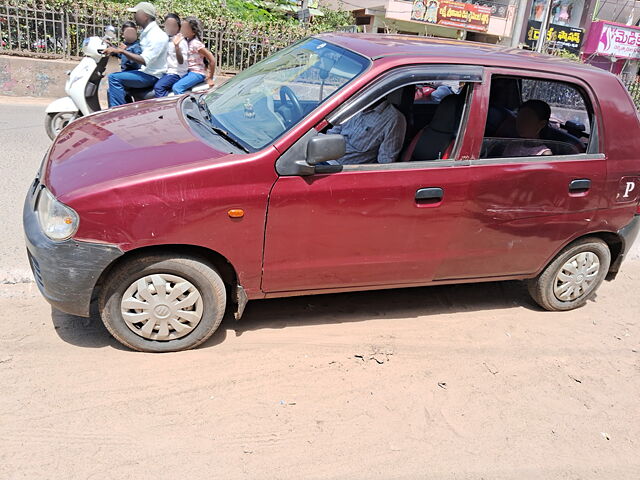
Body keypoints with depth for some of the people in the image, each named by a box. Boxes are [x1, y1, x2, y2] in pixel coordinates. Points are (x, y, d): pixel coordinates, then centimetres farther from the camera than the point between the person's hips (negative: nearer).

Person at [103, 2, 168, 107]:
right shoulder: (145, 33, 15)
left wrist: (121, 51, -26)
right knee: (112, 91, 6)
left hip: (152, 76, -10)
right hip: (145, 72, 10)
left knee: (114, 78, -21)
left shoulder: (157, 35, -17)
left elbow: (145, 61, -26)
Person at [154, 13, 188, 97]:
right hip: (165, 71, 8)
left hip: (176, 73, -8)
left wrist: (177, 46, -28)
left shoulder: (181, 41, -8)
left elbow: (181, 61, -17)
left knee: (158, 87, -29)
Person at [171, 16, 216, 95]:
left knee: (177, 87, -25)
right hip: (187, 72, 9)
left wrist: (210, 78, -10)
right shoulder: (185, 40, 8)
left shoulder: (196, 43, -15)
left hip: (197, 73, -9)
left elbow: (212, 59, -17)